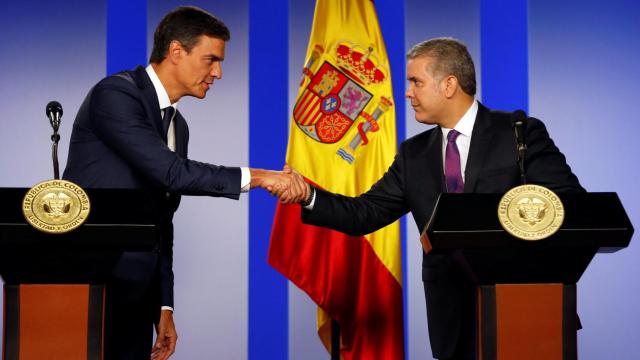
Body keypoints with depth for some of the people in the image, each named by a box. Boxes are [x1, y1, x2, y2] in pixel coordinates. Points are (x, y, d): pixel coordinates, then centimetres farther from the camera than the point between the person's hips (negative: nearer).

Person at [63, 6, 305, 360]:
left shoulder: (177, 125, 15)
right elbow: (170, 172, -22)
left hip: (134, 290, 8)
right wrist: (257, 177, -19)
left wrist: (164, 306, 15)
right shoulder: (115, 94, -11)